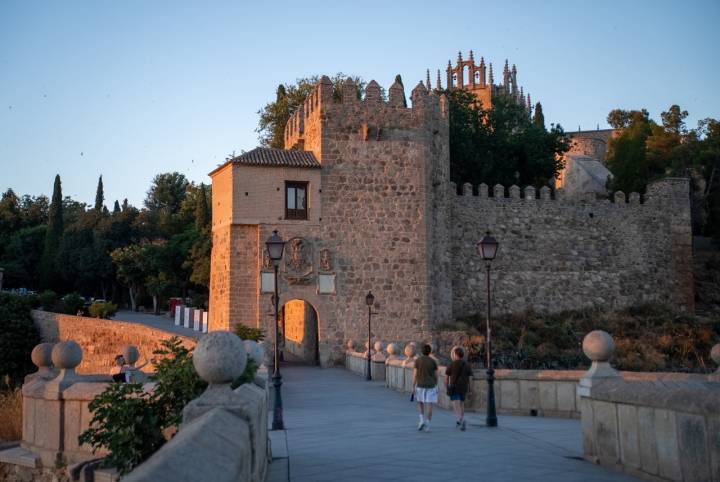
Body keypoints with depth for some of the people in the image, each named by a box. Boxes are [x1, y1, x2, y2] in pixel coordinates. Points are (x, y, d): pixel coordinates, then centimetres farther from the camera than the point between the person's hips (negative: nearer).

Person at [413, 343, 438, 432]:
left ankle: (422, 420, 2)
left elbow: (415, 374, -7)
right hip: (431, 386, 0)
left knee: (420, 403, 19)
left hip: (420, 386, 0)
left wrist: (413, 387, -2)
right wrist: (435, 386, 15)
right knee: (429, 405, 2)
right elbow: (436, 375, 3)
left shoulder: (417, 360, -5)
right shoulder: (433, 361, -2)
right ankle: (427, 425, -3)